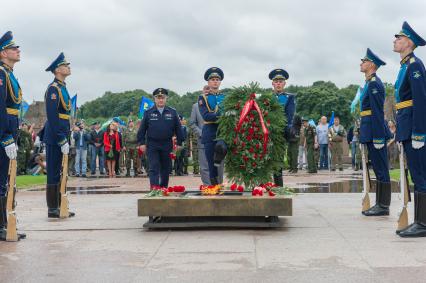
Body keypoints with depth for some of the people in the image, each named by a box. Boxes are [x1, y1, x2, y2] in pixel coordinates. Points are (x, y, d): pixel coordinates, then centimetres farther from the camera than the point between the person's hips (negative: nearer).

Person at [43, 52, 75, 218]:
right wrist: (62, 140, -20)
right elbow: (52, 117, -19)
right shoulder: (53, 88, -12)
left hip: (61, 137, 10)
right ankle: (52, 210, 2)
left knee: (59, 173, 13)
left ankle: (58, 207, 21)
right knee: (54, 173, -4)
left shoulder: (62, 88, 17)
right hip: (55, 137, -10)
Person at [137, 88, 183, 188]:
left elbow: (178, 128, 6)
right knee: (154, 167, -7)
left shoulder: (172, 112, 4)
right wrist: (141, 143, -2)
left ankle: (164, 186, 23)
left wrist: (179, 143, 3)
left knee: (166, 168, 10)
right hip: (152, 145, -1)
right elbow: (142, 129, 4)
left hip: (167, 145, 2)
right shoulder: (148, 113, 2)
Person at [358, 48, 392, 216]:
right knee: (378, 169, 12)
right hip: (370, 132, 10)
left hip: (375, 132, -10)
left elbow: (378, 112, -18)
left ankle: (383, 206, 0)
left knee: (381, 169, -5)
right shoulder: (369, 83, 18)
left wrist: (378, 138, -21)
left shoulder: (374, 83, -12)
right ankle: (379, 204, 18)